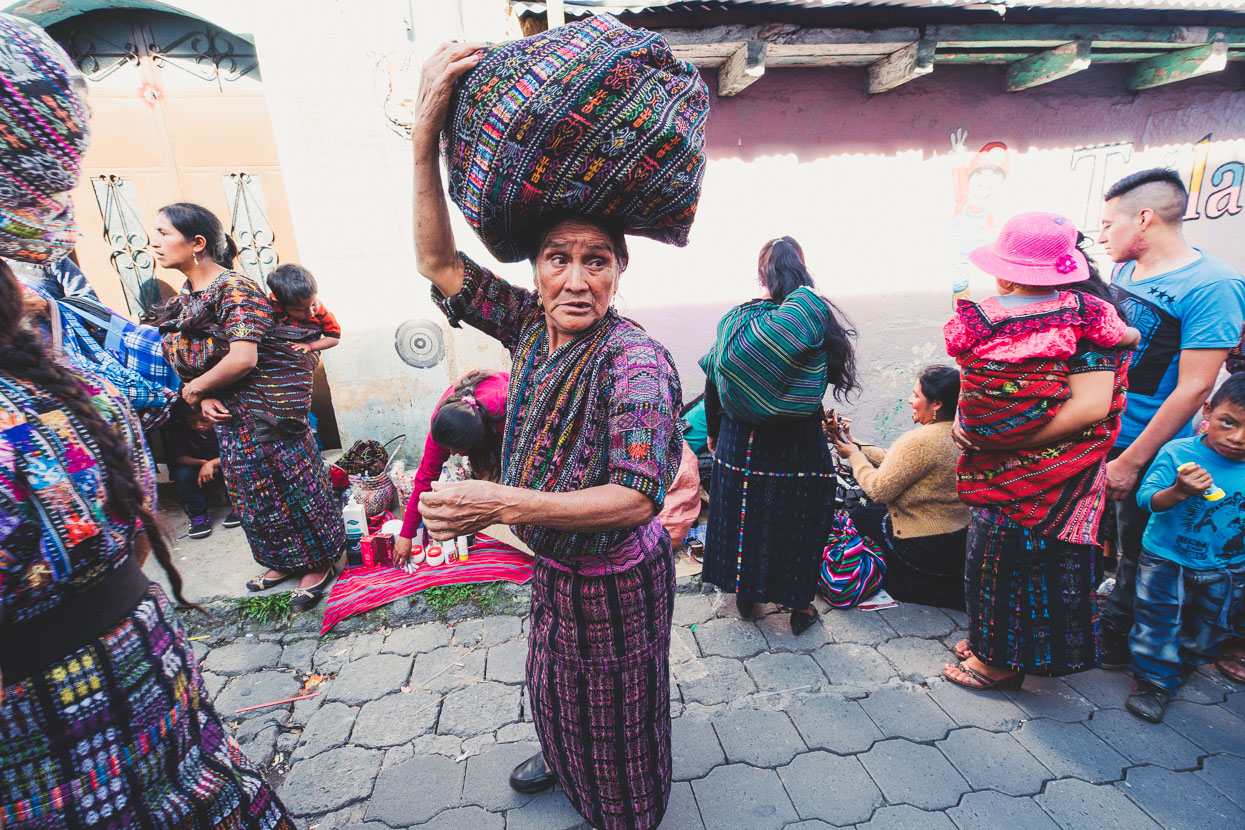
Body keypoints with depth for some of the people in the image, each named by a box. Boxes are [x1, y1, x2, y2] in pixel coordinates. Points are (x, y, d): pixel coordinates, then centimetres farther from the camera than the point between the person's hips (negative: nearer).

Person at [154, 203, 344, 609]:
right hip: (230, 416, 9)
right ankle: (283, 562, 36)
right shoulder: (186, 298, 9)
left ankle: (319, 563, 22)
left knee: (290, 489, 3)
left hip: (266, 409, -9)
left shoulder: (235, 289, -18)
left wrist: (195, 389, -11)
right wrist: (204, 397, -7)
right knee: (254, 496, 18)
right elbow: (190, 359, 13)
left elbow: (242, 359, -27)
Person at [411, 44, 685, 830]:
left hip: (615, 579, -6)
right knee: (555, 681, 33)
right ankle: (562, 759, 66)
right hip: (554, 564, 7)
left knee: (616, 709, 21)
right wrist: (426, 136, -21)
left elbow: (636, 496, -34)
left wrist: (505, 505, -39)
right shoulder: (533, 327, -9)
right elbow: (441, 264, -10)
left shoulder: (636, 362, -29)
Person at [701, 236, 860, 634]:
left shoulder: (734, 320, -5)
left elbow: (712, 384, 0)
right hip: (799, 444, -2)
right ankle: (799, 607, 31)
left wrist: (713, 434, 12)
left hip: (740, 439, 2)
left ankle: (745, 594, 37)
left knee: (742, 513, 19)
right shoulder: (816, 315, -11)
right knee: (796, 518, 14)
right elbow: (834, 374, -8)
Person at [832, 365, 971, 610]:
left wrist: (854, 456, -4)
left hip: (931, 549, -9)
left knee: (859, 516, 12)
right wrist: (855, 445, 8)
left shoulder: (920, 441, -25)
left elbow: (878, 489, -19)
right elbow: (897, 463, 9)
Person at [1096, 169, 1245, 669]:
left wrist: (1131, 461, -19)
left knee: (1134, 553, 12)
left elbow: (1194, 388, -20)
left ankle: (1115, 639, 32)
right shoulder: (1125, 270, 4)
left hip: (1146, 449, -7)